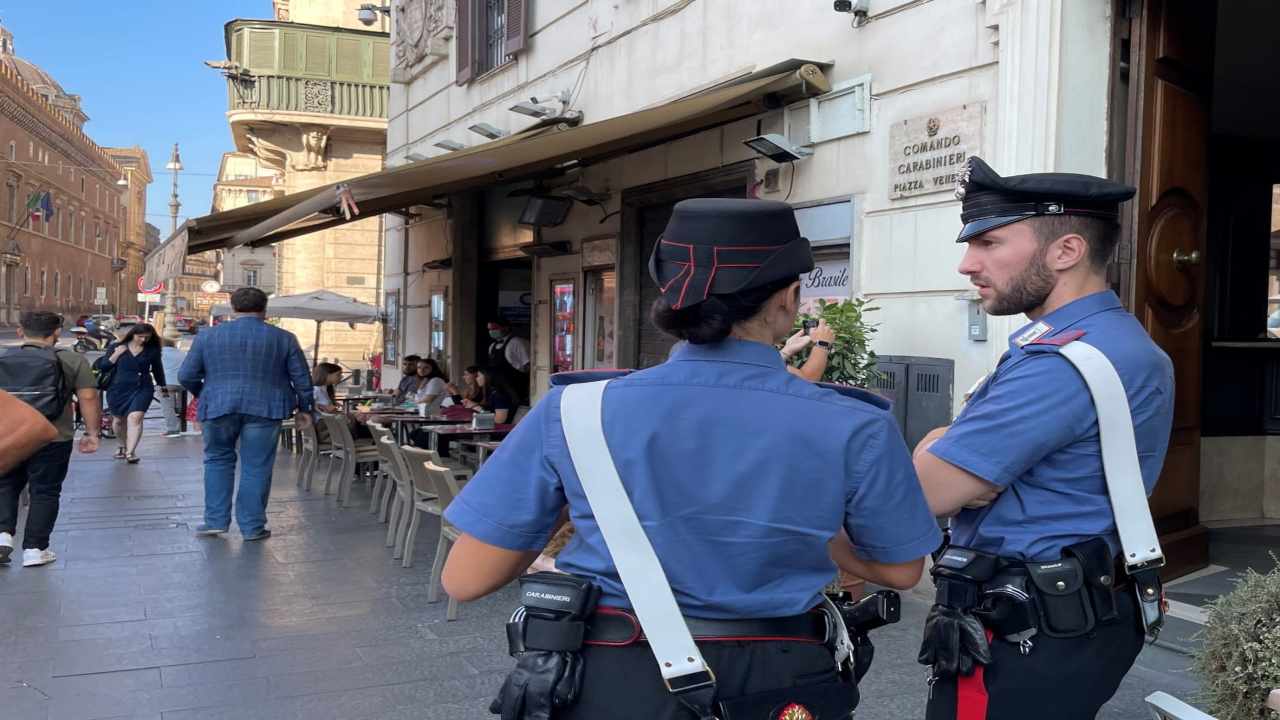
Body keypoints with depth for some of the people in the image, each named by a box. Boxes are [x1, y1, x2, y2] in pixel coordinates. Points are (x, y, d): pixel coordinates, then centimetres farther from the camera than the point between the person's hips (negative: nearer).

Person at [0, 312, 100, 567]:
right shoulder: (72, 361, -3)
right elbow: (88, 397, -8)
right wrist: (92, 432, -3)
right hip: (53, 439, -2)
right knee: (44, 491, 7)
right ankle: (35, 548, 8)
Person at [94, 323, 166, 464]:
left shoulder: (152, 350, 3)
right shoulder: (116, 347, 1)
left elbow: (158, 369, 15)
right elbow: (103, 367, -1)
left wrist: (163, 387, 22)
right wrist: (116, 355, -14)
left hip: (142, 389, -2)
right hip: (118, 389, 2)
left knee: (135, 418, -20)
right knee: (119, 420, 15)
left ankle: (130, 452, -23)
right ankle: (123, 445, 41)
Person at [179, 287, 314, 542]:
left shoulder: (207, 336, 5)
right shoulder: (283, 338, 3)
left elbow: (186, 376, 7)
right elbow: (302, 378, 4)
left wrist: (204, 394, 24)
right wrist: (304, 408, 15)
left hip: (218, 406, 1)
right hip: (265, 407, -1)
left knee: (218, 459, 18)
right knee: (256, 468, 4)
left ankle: (216, 520, 14)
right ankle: (252, 527, 7)